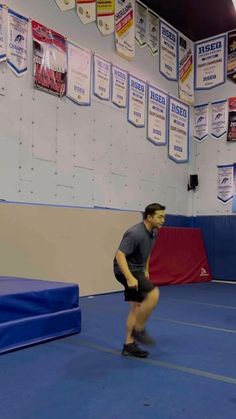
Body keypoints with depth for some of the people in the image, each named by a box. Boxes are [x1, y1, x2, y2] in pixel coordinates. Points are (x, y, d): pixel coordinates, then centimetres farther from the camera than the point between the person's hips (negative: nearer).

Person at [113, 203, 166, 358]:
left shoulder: (153, 232, 4)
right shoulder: (135, 233, -26)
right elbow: (120, 255, -31)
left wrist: (146, 270, 24)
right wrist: (130, 278, -37)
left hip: (137, 270, 9)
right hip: (125, 270, -9)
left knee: (136, 307, 9)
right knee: (153, 294, -22)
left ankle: (129, 345, 16)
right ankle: (139, 330, -5)